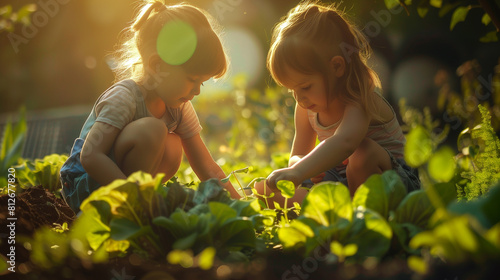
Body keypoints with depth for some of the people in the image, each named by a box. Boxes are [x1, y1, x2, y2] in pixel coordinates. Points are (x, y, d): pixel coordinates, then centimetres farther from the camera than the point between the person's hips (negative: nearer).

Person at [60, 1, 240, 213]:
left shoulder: (179, 107, -1)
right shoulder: (123, 98, -24)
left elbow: (207, 168, 0)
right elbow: (90, 157, -31)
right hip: (84, 186, -7)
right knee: (151, 130, -27)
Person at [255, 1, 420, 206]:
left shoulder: (360, 99, -25)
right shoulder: (307, 107, -1)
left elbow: (345, 141, -48)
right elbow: (297, 156, 8)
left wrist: (297, 172, -60)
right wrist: (309, 165, -18)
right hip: (342, 182, 6)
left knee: (365, 151, -40)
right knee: (264, 190, -9)